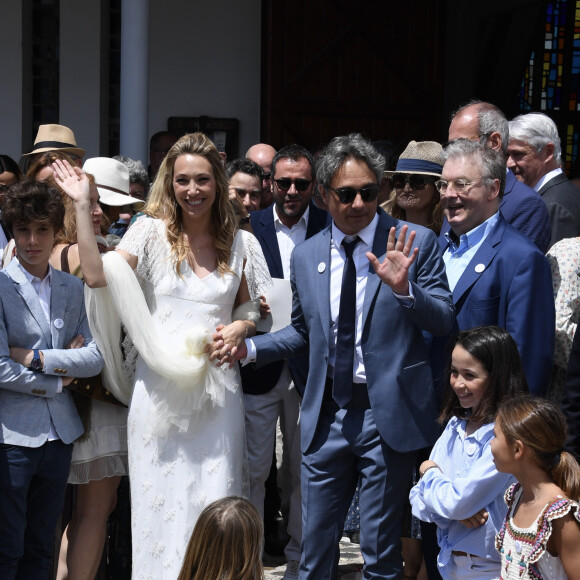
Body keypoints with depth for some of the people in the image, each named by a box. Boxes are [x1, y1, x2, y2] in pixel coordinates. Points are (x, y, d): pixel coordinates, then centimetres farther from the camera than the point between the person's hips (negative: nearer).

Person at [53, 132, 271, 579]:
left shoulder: (240, 244, 8)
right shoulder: (153, 232, 0)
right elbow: (97, 274, -13)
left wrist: (241, 327, -3)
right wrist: (82, 206, -15)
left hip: (218, 390, 2)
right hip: (160, 388, -1)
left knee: (216, 506, 3)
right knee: (160, 501, 3)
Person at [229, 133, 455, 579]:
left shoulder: (416, 243, -6)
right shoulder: (305, 257, 7)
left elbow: (444, 321, -8)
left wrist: (403, 289, -26)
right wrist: (249, 348, 4)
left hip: (388, 413, -3)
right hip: (327, 416, 4)